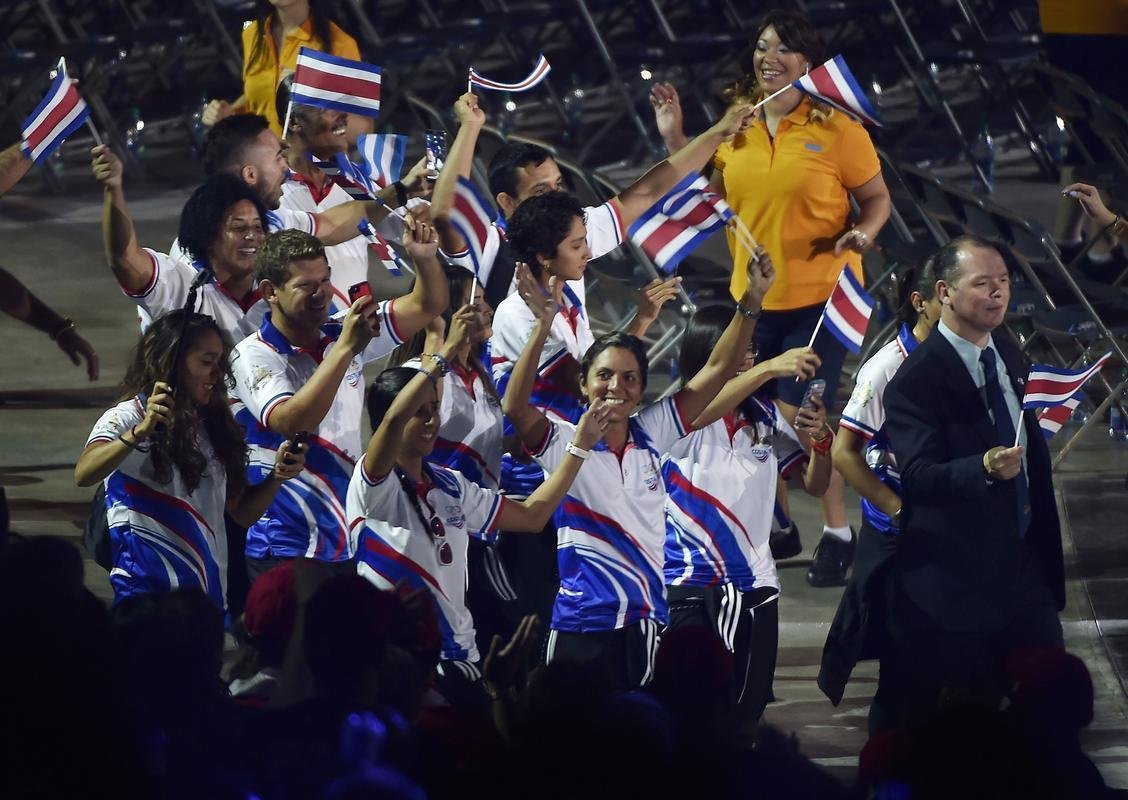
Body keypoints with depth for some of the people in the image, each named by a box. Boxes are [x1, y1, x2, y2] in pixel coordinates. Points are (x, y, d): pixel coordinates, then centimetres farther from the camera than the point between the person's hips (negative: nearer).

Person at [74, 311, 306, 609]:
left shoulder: (212, 428, 17)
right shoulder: (127, 419, -6)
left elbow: (241, 512, 18)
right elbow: (83, 475, -26)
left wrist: (276, 476, 0)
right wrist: (141, 431, -39)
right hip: (147, 587, -7)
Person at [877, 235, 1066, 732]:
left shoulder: (1008, 356, 8)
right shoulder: (918, 379, -17)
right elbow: (918, 476, -26)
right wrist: (985, 468, -42)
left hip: (1023, 562, 7)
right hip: (954, 574, -7)